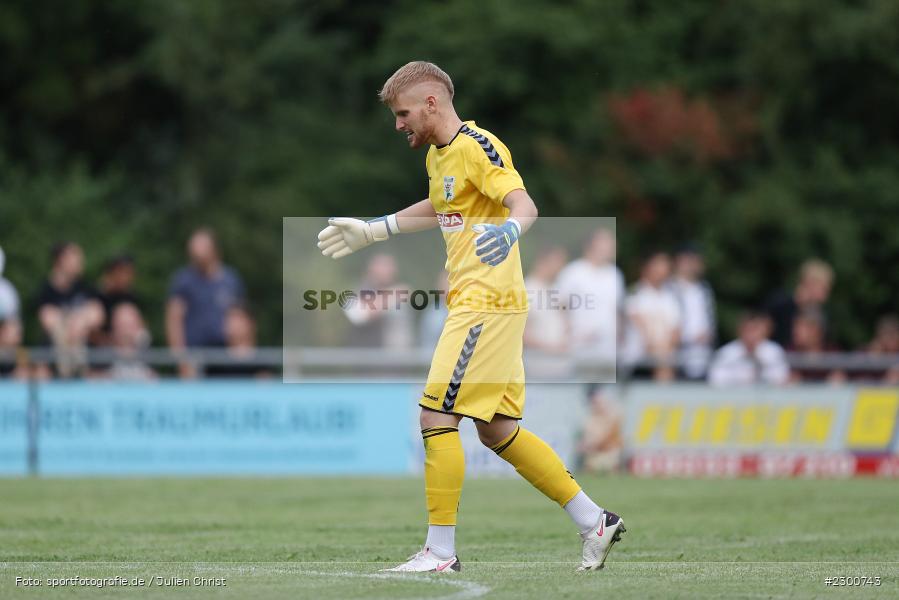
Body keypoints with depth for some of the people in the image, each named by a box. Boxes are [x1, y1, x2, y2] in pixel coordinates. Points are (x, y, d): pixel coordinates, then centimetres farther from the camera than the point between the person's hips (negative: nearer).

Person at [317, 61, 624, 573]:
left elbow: (525, 205, -25)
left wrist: (509, 231, -47)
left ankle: (441, 551, -6)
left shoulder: (477, 147, -13)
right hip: (477, 303, 10)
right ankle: (595, 521, 16)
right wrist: (370, 231, 40)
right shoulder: (439, 155, 17)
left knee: (436, 416, -10)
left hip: (487, 304, -10)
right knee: (498, 431, 11)